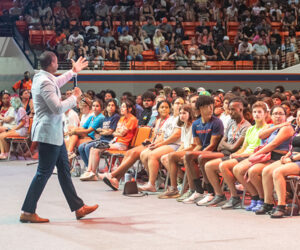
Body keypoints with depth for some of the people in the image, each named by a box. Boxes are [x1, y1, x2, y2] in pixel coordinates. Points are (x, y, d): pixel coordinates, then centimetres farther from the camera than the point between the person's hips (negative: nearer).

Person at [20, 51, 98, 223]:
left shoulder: (45, 78, 11)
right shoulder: (44, 83, -21)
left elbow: (57, 82, 37)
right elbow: (58, 108, -26)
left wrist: (73, 71, 42)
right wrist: (74, 98, -12)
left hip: (55, 133, 11)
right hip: (48, 133, -11)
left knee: (64, 169, 13)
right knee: (44, 173, -6)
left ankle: (78, 207, 19)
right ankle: (28, 212, -1)